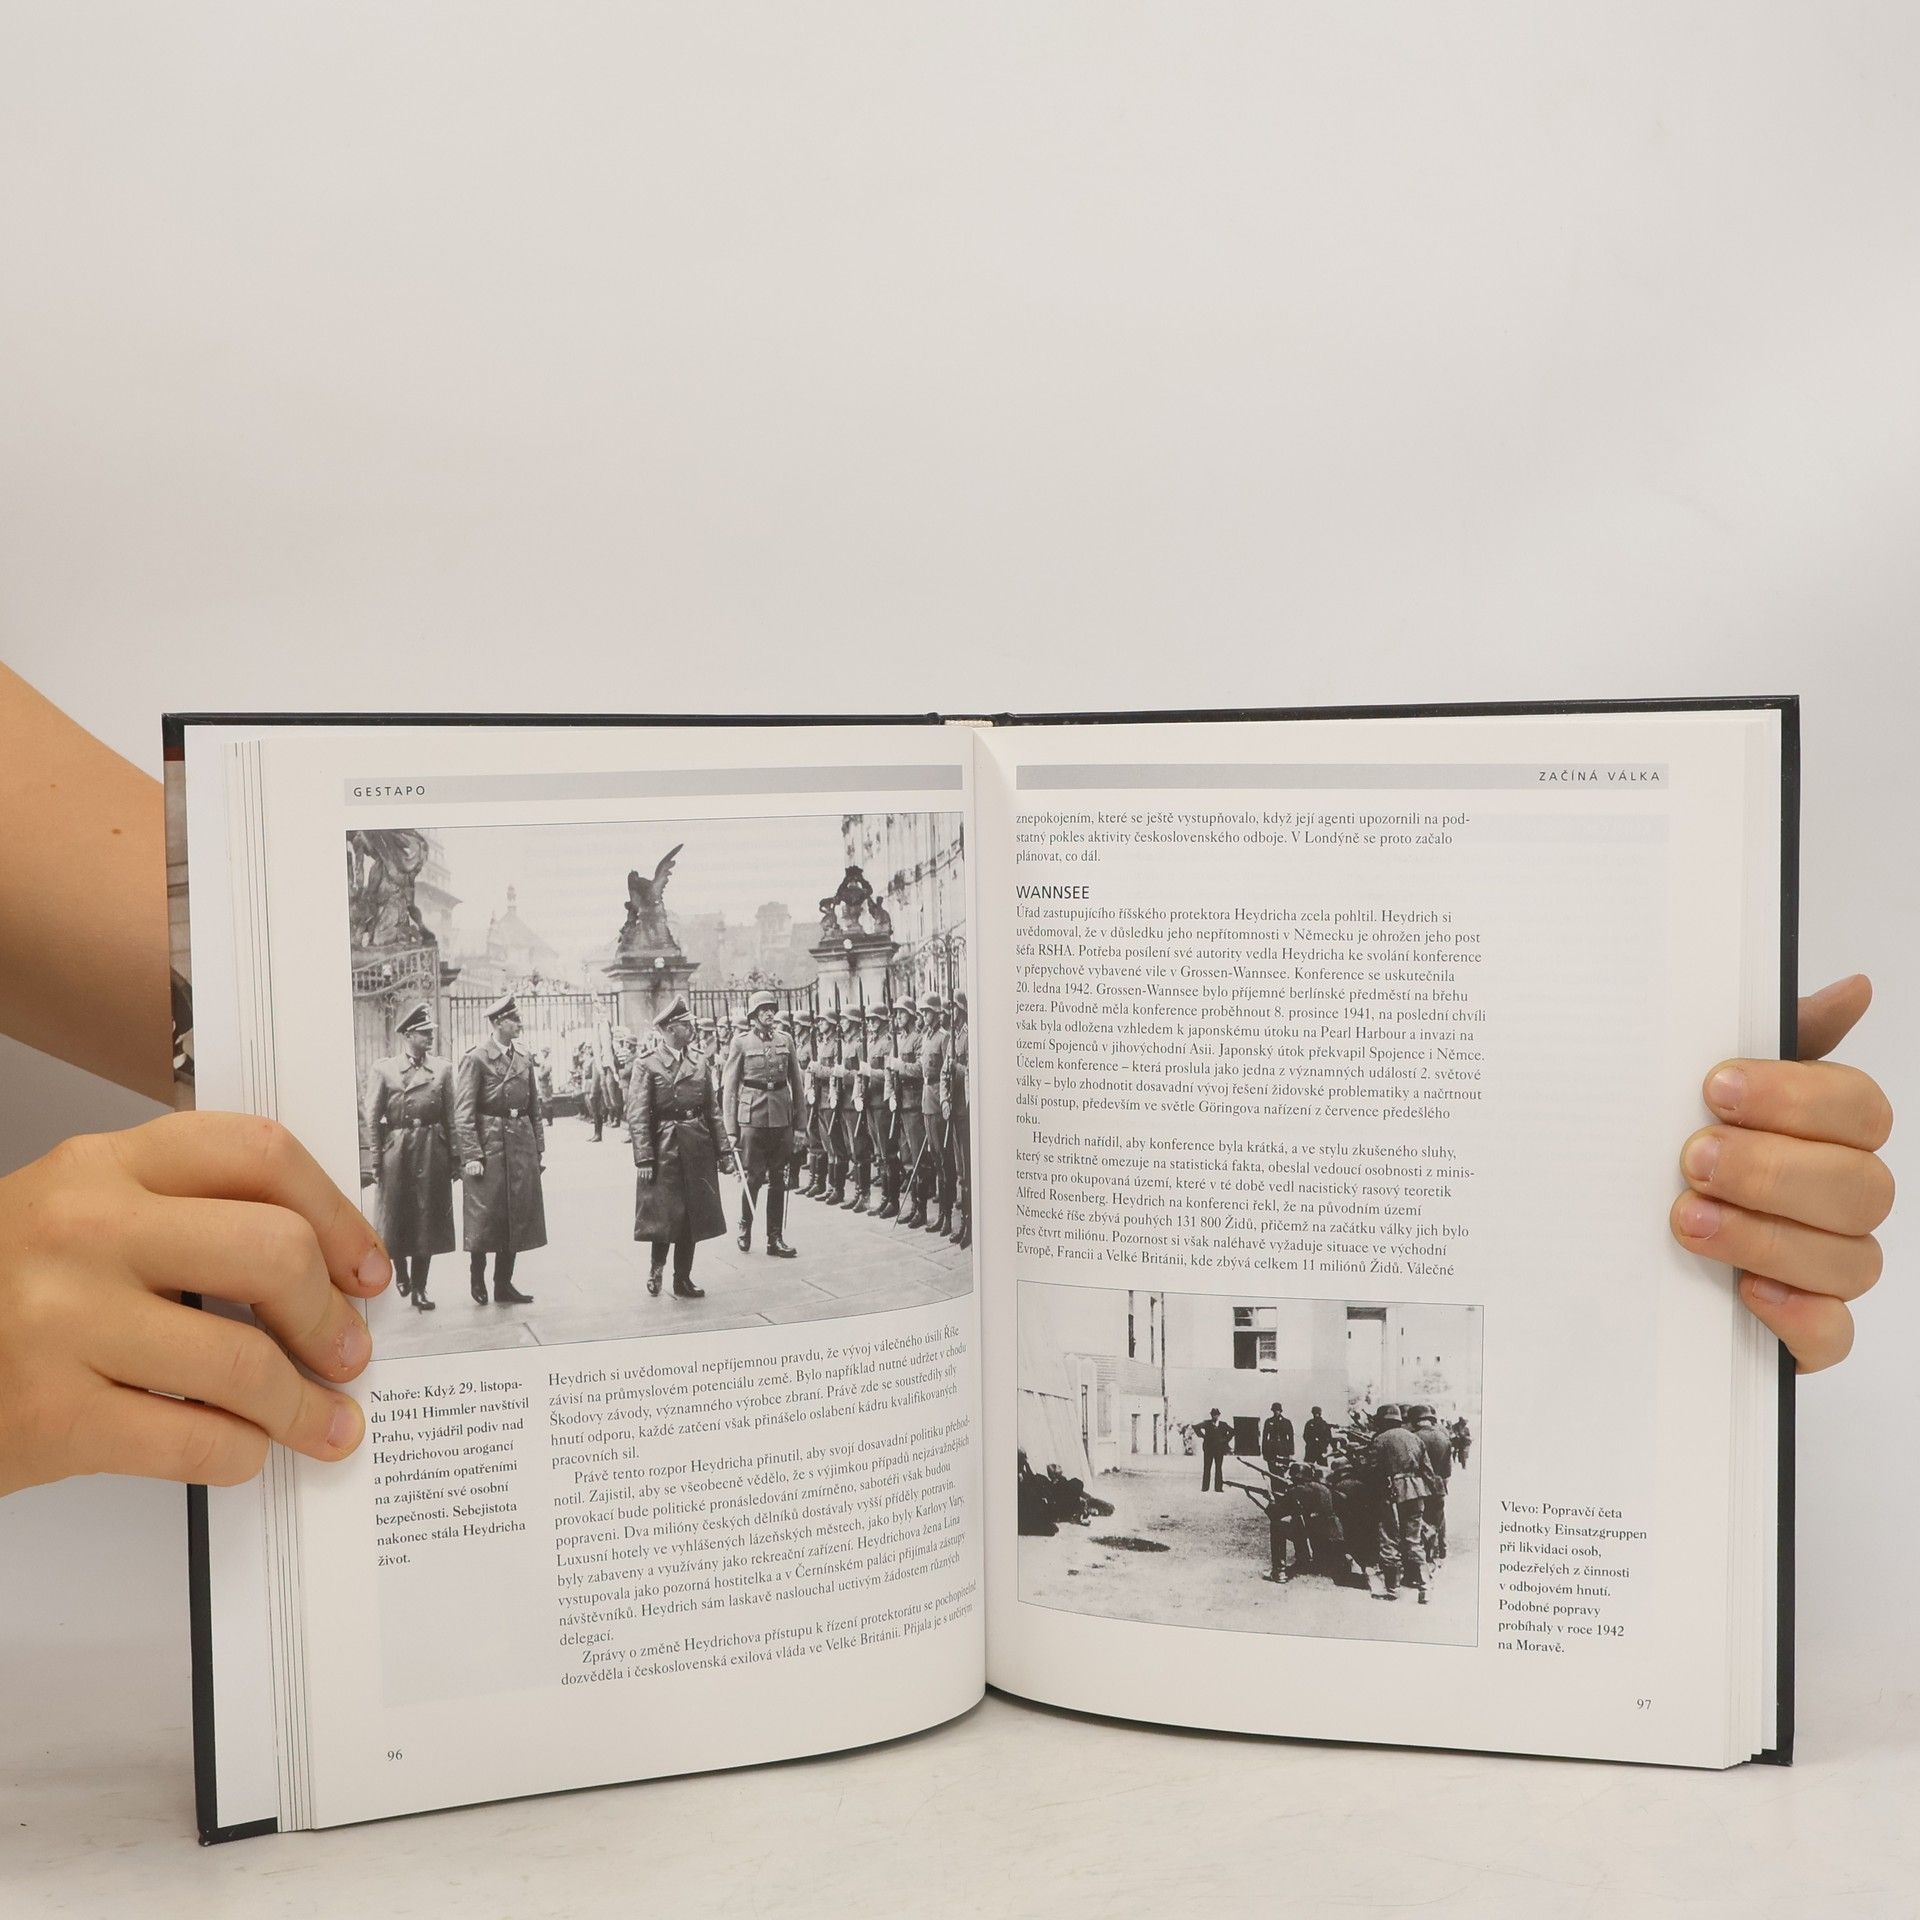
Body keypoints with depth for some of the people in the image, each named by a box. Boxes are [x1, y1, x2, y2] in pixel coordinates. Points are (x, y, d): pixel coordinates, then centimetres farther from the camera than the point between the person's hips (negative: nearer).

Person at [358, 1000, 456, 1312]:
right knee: (396, 1218, 7)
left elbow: (451, 1119, 3)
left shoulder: (442, 1069, 4)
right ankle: (400, 1273, 33)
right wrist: (375, 1161, -7)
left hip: (432, 1154, 1)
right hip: (396, 1153, -1)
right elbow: (371, 1119, -2)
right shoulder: (382, 1069, -1)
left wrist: (453, 1160, 0)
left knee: (428, 1220, 3)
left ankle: (419, 1289, 12)